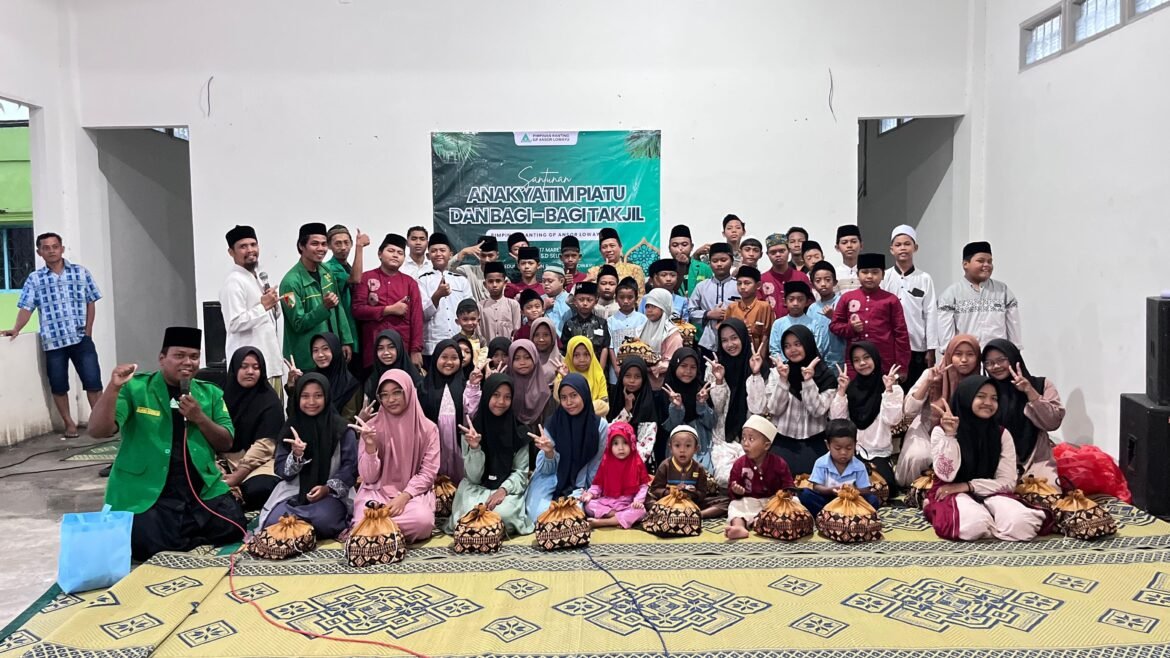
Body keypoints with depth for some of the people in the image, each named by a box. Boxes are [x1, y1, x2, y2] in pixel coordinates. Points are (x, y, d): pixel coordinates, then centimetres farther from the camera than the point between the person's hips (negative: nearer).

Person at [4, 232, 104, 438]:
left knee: (93, 381, -2)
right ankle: (69, 424, 20)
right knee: (58, 386, 7)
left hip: (81, 338, -1)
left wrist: (88, 332, 0)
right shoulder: (34, 279, 3)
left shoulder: (81, 272, 3)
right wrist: (16, 328, -17)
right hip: (52, 341, 1)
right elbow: (26, 307, 0)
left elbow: (91, 303, 6)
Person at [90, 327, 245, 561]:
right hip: (147, 493, -3)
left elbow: (226, 443, 7)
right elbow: (98, 431, -11)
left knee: (233, 527, -15)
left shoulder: (210, 393, 10)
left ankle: (181, 536, 13)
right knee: (146, 543, -27)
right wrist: (114, 387, -25)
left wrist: (199, 418, -11)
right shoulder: (135, 388, -1)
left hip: (202, 490, 4)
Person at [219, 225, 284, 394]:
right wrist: (264, 305, -15)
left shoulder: (260, 279, 18)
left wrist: (274, 305, 6)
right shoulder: (234, 282, -10)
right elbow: (235, 323, -20)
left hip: (272, 363, 9)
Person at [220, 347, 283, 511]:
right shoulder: (225, 395, 9)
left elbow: (264, 445, -12)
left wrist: (236, 477, -18)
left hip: (258, 462, -3)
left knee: (257, 489, -35)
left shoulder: (270, 401, -3)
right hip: (225, 460, 3)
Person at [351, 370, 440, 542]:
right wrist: (370, 447, -19)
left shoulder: (428, 429, 1)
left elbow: (428, 473, -1)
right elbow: (368, 478, -1)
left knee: (422, 521, -33)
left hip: (414, 492, 1)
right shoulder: (372, 427, 1)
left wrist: (404, 497, -16)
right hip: (378, 491, -1)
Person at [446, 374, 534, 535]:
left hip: (508, 489, 0)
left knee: (502, 514, -32)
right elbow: (474, 477, -7)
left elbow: (521, 472, 0)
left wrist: (504, 489, -19)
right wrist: (474, 448, -24)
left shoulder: (519, 431, -3)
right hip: (477, 489, 0)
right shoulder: (472, 430, -4)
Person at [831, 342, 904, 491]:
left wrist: (889, 390, -20)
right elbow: (836, 419, -2)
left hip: (879, 453, -1)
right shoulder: (850, 387, 8)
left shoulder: (893, 388, 1)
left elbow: (892, 420, -14)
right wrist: (841, 391, -10)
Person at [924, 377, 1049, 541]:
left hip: (989, 494, 3)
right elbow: (946, 476, -14)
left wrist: (967, 486, -13)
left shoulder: (1002, 435, 4)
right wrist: (950, 435, -22)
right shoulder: (941, 432, -3)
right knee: (974, 524, -39)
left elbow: (1008, 483, -1)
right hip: (953, 494, -3)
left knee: (1020, 523, -32)